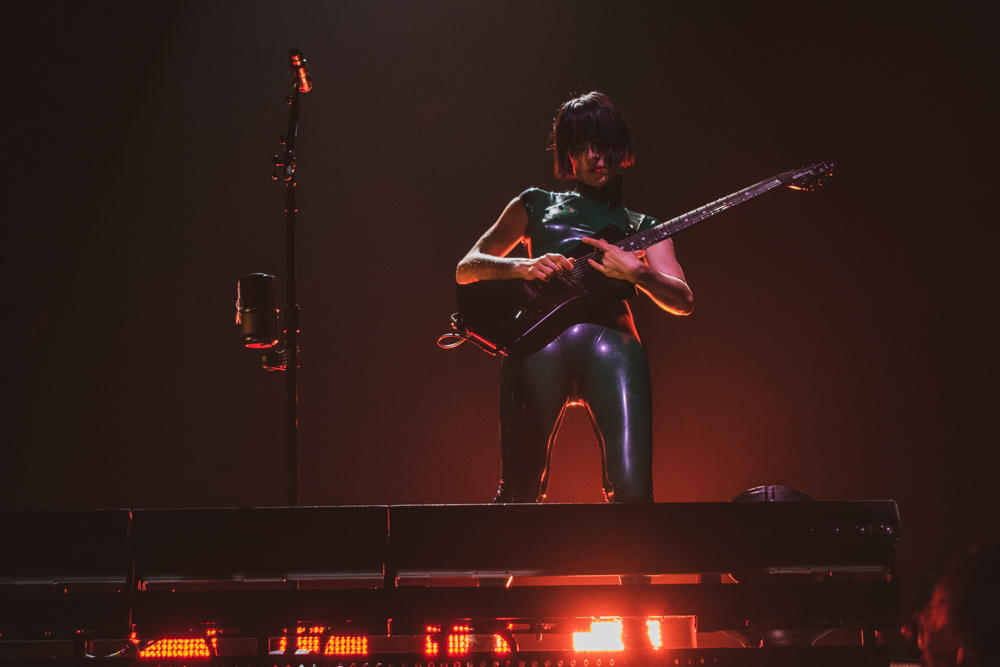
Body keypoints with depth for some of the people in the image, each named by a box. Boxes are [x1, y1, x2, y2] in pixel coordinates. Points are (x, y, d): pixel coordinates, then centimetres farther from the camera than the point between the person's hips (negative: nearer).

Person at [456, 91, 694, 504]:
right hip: (538, 331, 0)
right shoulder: (536, 205, 27)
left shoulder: (641, 228, 28)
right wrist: (522, 267, -1)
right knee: (519, 492, -11)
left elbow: (683, 302, 15)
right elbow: (466, 269, 20)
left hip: (612, 336, 1)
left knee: (633, 490, -18)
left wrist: (636, 273, -6)